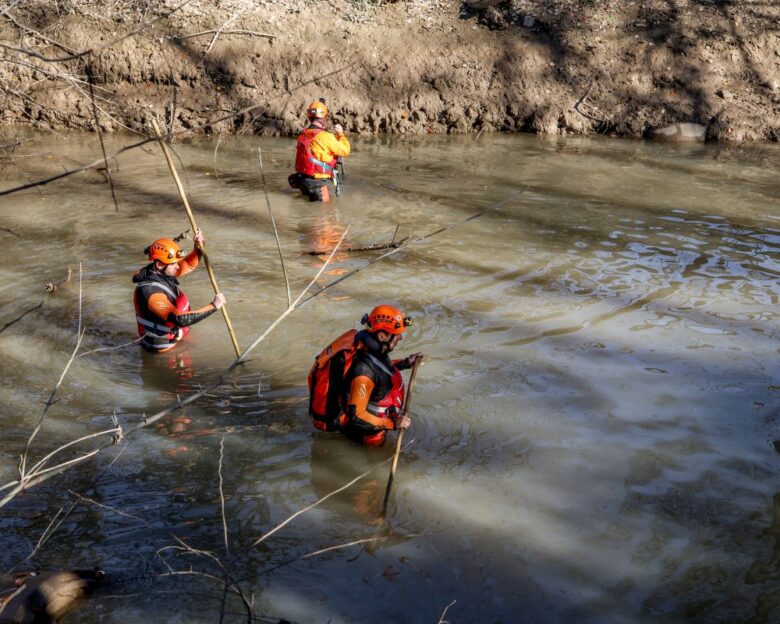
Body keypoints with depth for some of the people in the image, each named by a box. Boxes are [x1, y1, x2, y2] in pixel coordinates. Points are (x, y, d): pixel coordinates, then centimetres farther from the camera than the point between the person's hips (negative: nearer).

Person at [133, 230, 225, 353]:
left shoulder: (161, 272, -7)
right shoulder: (151, 292, -32)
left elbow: (189, 265, 8)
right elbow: (179, 319, -36)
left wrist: (198, 247, -14)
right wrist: (214, 306, -32)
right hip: (162, 346, -8)